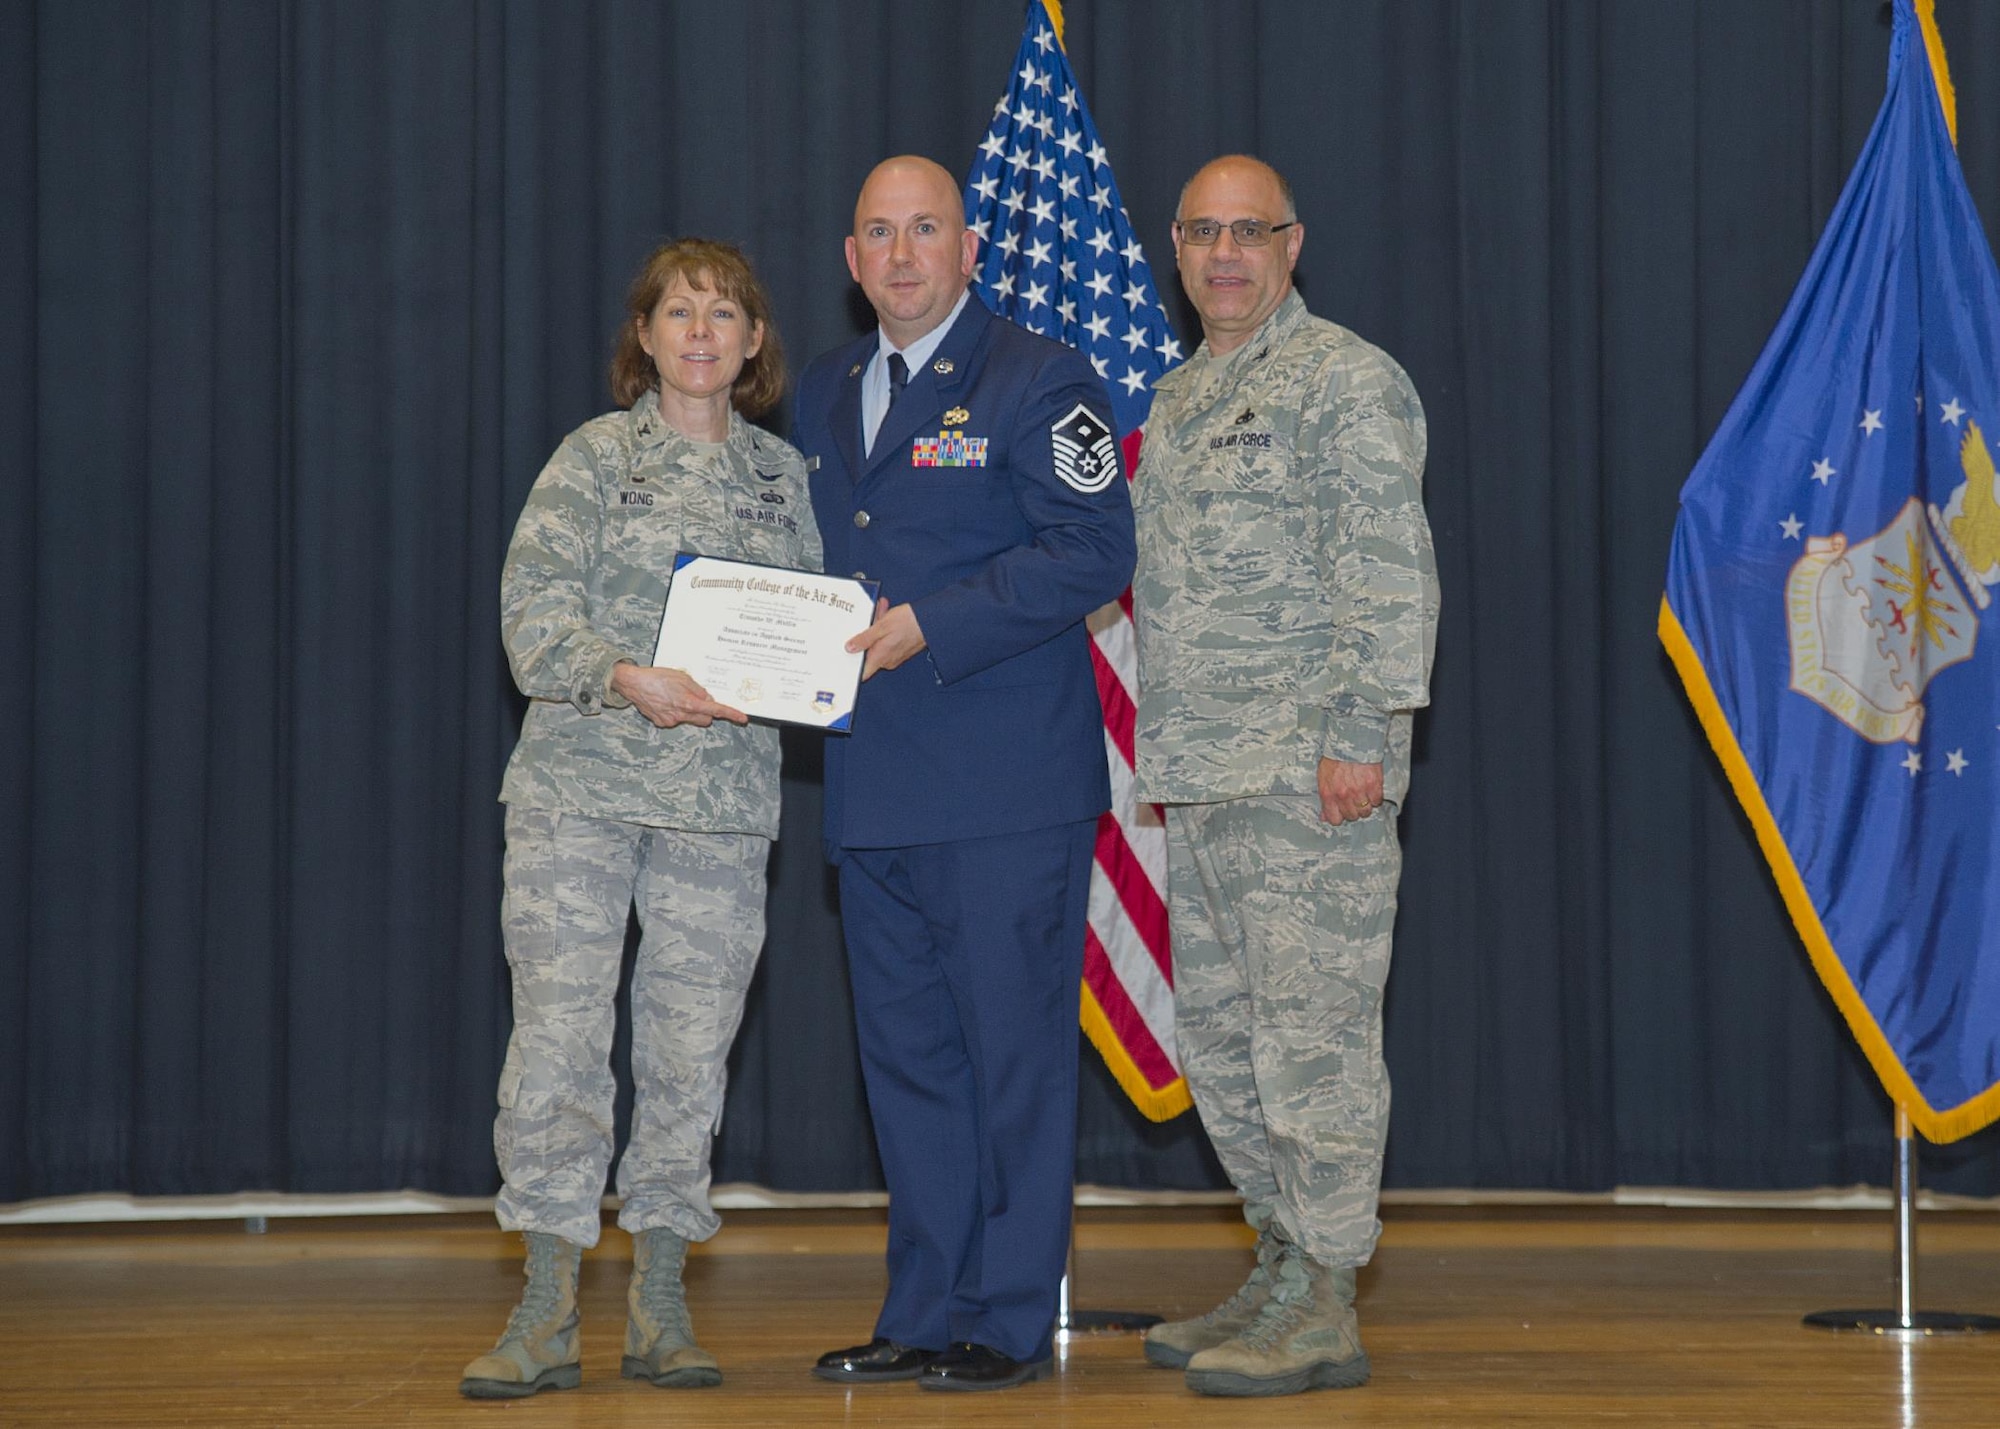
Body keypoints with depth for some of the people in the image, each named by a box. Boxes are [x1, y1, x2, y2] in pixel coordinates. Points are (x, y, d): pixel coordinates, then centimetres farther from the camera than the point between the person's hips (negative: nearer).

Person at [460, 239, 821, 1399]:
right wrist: (626, 678, -19)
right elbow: (534, 611, -5)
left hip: (725, 793, 3)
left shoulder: (783, 474, 13)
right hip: (581, 784, -2)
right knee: (559, 1032, -5)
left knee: (692, 1042, 3)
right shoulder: (596, 455, 3)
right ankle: (549, 1311, 1)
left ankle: (660, 1304, 14)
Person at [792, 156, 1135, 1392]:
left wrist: (931, 627, -17)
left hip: (1007, 787, -7)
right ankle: (926, 1312, 19)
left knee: (1015, 1049, -2)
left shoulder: (1039, 381, -4)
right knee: (907, 1055, 11)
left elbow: (1093, 551, -12)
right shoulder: (826, 393, 18)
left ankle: (1013, 1319, 6)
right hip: (876, 788, 7)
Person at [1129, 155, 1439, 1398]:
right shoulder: (1182, 397, 20)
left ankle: (1325, 1310, -3)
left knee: (1311, 1033, -8)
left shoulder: (1346, 382, -6)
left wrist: (1361, 735, -19)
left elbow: (1389, 574, -13)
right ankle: (1286, 1270, 23)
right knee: (1221, 1034, 12)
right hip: (1207, 779, 9)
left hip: (1309, 773, -9)